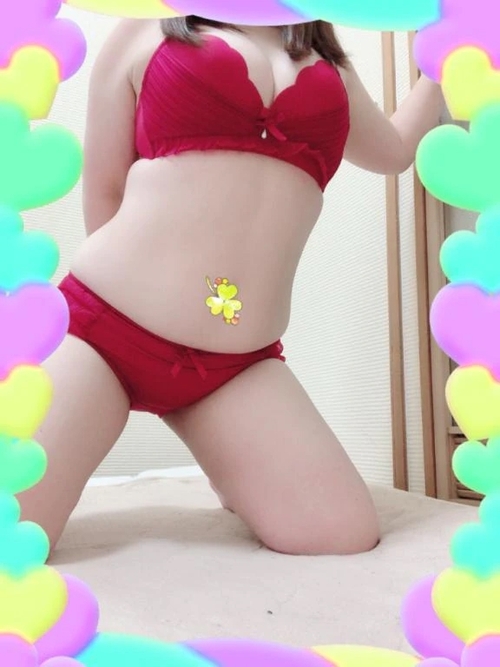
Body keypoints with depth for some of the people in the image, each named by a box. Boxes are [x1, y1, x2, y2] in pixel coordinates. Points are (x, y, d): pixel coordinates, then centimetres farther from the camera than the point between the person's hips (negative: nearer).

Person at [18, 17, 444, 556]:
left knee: (346, 535, -11)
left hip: (239, 364, 3)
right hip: (105, 322, -2)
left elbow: (394, 149, 38)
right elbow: (103, 195, 9)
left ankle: (237, 479, 18)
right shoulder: (145, 31, 10)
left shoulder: (327, 63, 20)